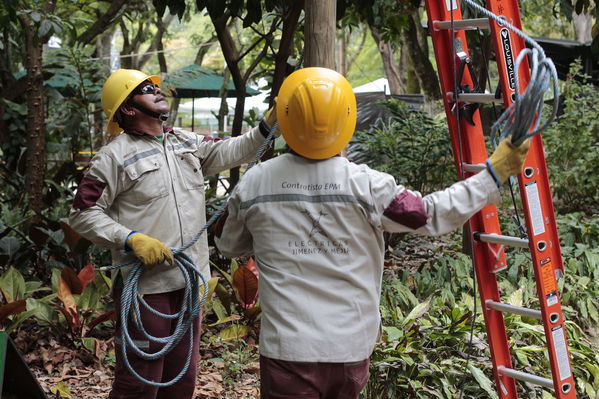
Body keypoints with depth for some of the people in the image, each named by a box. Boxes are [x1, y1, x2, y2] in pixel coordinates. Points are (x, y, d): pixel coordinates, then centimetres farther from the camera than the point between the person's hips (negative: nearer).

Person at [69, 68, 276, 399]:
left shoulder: (187, 143, 14)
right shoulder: (115, 156, -6)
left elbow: (230, 152, 9)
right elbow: (83, 214, -8)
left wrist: (269, 125, -5)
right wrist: (132, 239, -19)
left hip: (189, 279, 7)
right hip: (145, 283, -6)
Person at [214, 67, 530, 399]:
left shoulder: (253, 184, -5)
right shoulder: (367, 185, -11)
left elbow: (228, 245, 11)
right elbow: (431, 215, -2)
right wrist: (495, 173, 5)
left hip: (286, 349, -1)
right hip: (349, 347, 1)